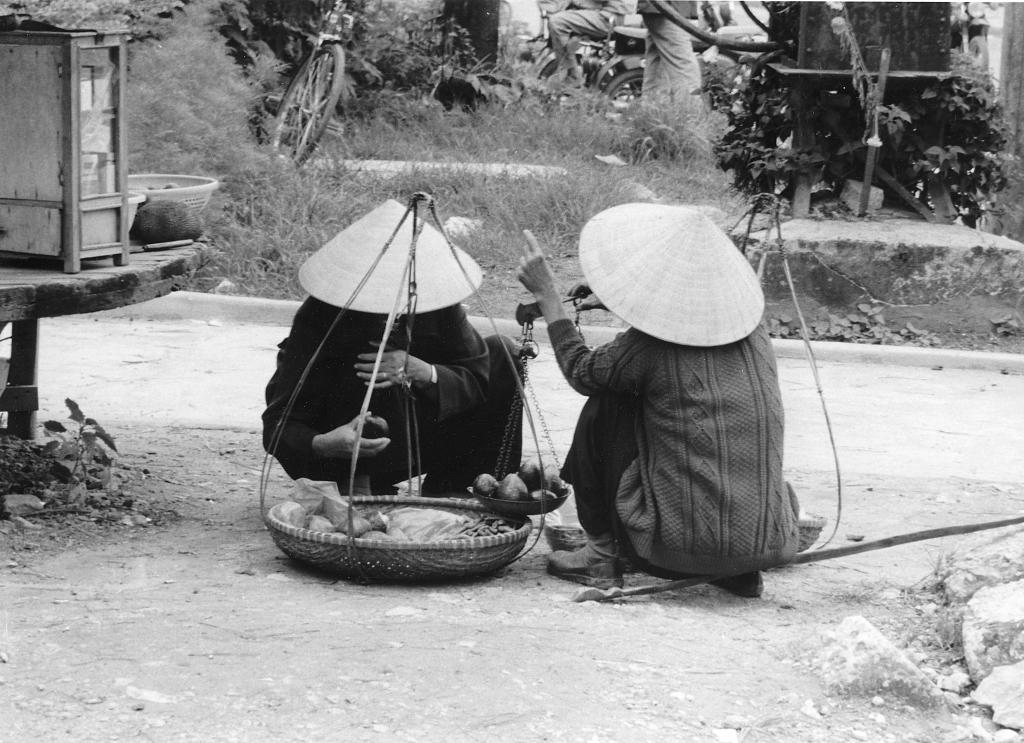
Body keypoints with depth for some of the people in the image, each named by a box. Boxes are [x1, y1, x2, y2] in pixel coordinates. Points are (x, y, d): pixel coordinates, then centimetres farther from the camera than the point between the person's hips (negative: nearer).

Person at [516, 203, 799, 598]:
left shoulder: (649, 348, -9)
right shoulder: (755, 336, 5)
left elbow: (579, 370, 12)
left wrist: (546, 292, 21)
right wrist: (625, 300, 38)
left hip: (676, 547, -5)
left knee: (604, 407, 12)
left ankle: (601, 554, 21)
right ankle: (743, 572, 16)